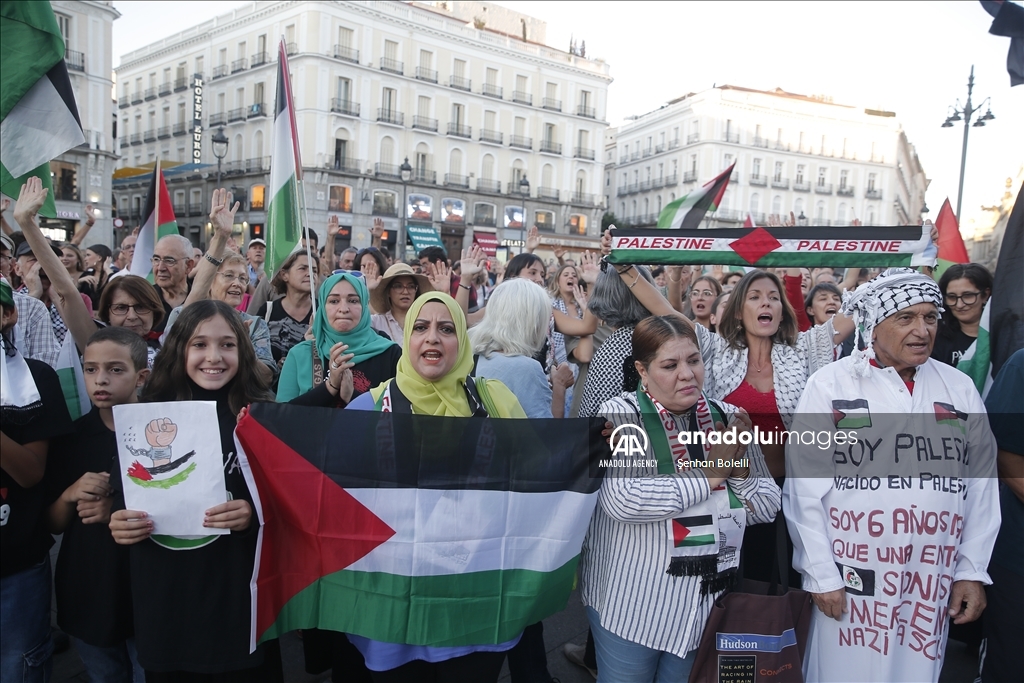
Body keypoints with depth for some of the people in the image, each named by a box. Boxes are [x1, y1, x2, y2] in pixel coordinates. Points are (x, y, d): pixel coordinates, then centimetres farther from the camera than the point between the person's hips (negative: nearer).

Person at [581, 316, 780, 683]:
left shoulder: (726, 418, 0)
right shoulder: (620, 415, -13)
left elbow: (767, 508, 3)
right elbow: (622, 500, -28)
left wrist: (739, 470, -17)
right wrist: (707, 474, -19)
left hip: (707, 601, 4)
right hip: (631, 604, -4)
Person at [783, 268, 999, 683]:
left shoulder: (960, 389, 4)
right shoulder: (830, 385, -7)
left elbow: (981, 484, 8)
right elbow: (805, 488, -7)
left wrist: (972, 570, 5)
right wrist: (821, 574, -8)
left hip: (935, 581, 3)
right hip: (853, 577, -3)